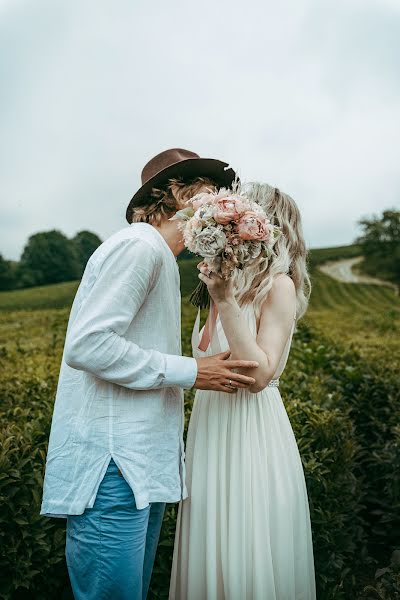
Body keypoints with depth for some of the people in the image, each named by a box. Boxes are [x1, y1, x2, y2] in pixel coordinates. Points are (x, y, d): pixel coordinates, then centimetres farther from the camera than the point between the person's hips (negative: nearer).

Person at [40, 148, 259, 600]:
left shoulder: (158, 257, 19)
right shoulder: (139, 246, -12)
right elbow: (86, 345, -21)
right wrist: (188, 372, -15)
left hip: (142, 467, 10)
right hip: (111, 466, -10)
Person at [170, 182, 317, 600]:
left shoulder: (279, 285, -10)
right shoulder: (227, 282, 9)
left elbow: (259, 375, -19)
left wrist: (226, 301, -23)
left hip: (252, 429, -7)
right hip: (211, 428, 7)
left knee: (250, 558, 6)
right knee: (211, 553, 17)